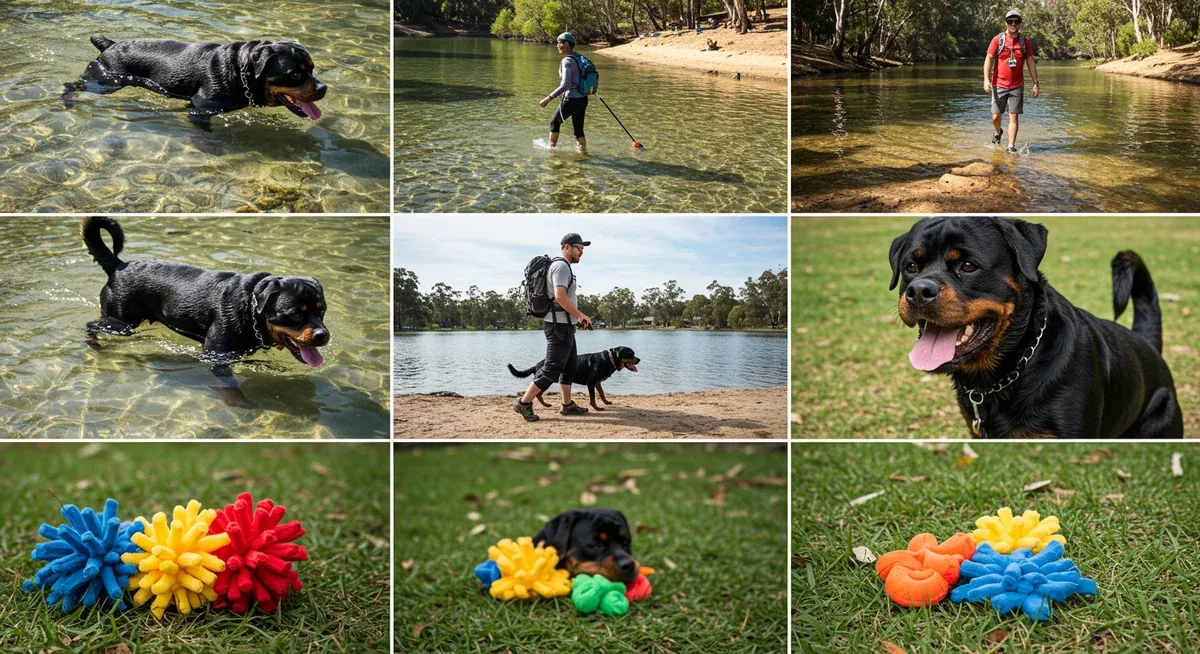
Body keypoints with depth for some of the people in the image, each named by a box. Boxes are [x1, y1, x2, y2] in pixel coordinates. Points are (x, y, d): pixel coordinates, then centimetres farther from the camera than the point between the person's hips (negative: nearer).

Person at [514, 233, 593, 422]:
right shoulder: (561, 266, -14)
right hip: (560, 326, -11)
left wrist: (577, 318, 17)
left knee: (569, 367, 14)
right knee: (552, 369, -9)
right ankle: (524, 403, -5)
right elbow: (560, 296, -26)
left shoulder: (563, 267, 18)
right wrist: (581, 315, -18)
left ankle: (568, 405, 20)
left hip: (565, 326, 11)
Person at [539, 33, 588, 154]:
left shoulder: (567, 61, -17)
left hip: (571, 100, -7)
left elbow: (565, 85, -26)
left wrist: (549, 98, -24)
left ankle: (551, 149, 25)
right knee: (578, 129, 13)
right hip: (583, 99, 7)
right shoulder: (579, 59, 9)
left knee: (554, 123, 16)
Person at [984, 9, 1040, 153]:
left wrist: (1035, 83, 4)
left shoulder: (1025, 41, 3)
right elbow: (989, 59, -5)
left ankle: (1011, 146, -1)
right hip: (999, 85, -1)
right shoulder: (998, 39, -3)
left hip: (1017, 86, 1)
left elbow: (1031, 62, 8)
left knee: (1014, 116, -5)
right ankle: (998, 133, 37)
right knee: (996, 116, 5)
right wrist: (986, 79, -16)